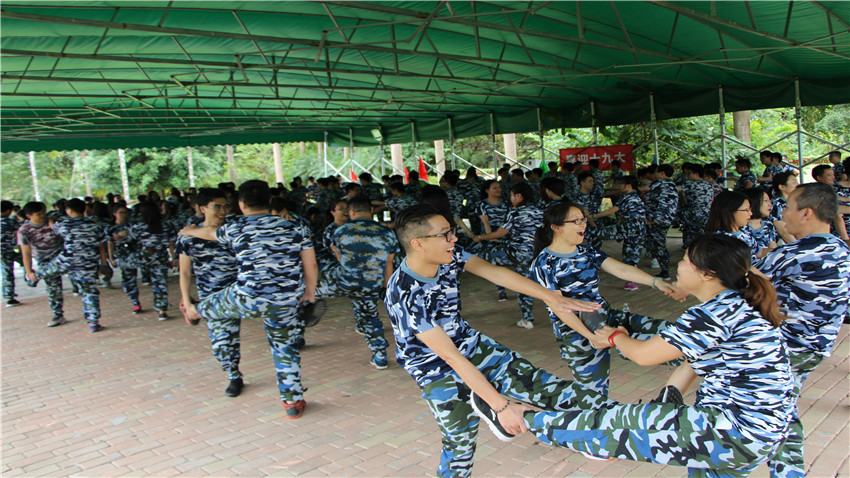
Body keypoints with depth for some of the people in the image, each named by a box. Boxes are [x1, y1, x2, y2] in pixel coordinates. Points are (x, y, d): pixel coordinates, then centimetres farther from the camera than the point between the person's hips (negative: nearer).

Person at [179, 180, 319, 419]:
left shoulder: (236, 229, -1)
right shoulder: (293, 228, 2)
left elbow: (210, 233, 21)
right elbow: (311, 267, 3)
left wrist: (190, 231, 43)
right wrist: (309, 291, 20)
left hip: (246, 299, -2)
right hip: (286, 303, 2)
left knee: (215, 304, 29)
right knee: (286, 350, 16)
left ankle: (198, 311, 61)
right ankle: (293, 402, 24)